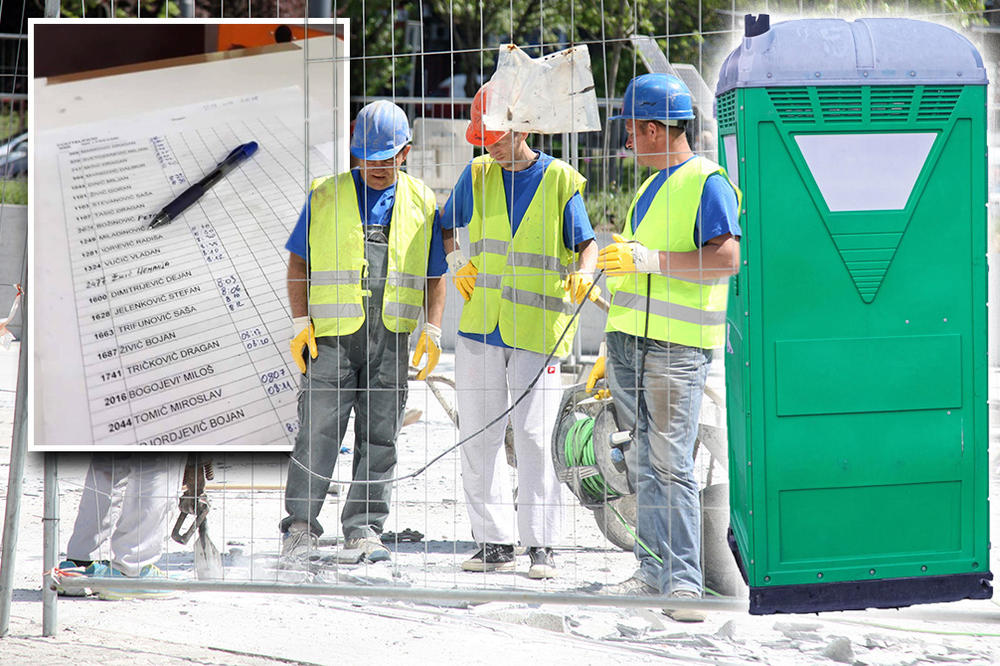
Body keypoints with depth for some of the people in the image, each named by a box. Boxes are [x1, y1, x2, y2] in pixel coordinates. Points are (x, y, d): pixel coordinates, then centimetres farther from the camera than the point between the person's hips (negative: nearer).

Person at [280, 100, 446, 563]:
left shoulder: (421, 203, 10)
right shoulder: (326, 196, 6)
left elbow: (435, 274, 13)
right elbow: (298, 261, 7)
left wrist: (433, 329, 1)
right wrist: (300, 322, -3)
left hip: (391, 338, 2)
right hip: (332, 334, -2)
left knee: (379, 435, 3)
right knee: (318, 432, -6)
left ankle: (363, 526, 10)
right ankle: (301, 526, 0)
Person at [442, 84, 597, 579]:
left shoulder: (560, 180, 0)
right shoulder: (477, 175, 10)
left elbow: (587, 243, 3)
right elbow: (447, 226, 23)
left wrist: (582, 274, -18)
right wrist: (458, 263, 4)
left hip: (537, 330, -4)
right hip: (480, 326, 4)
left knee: (533, 437, -9)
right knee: (478, 437, 3)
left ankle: (541, 546, -2)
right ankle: (495, 542, 10)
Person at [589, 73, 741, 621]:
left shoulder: (707, 182, -6)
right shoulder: (650, 188, 22)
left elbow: (727, 259, -18)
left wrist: (648, 259, -22)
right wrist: (613, 350, 26)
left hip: (677, 344, -9)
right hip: (629, 340, 9)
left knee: (672, 463, -11)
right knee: (643, 462, 8)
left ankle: (684, 581, -11)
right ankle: (655, 570, 13)